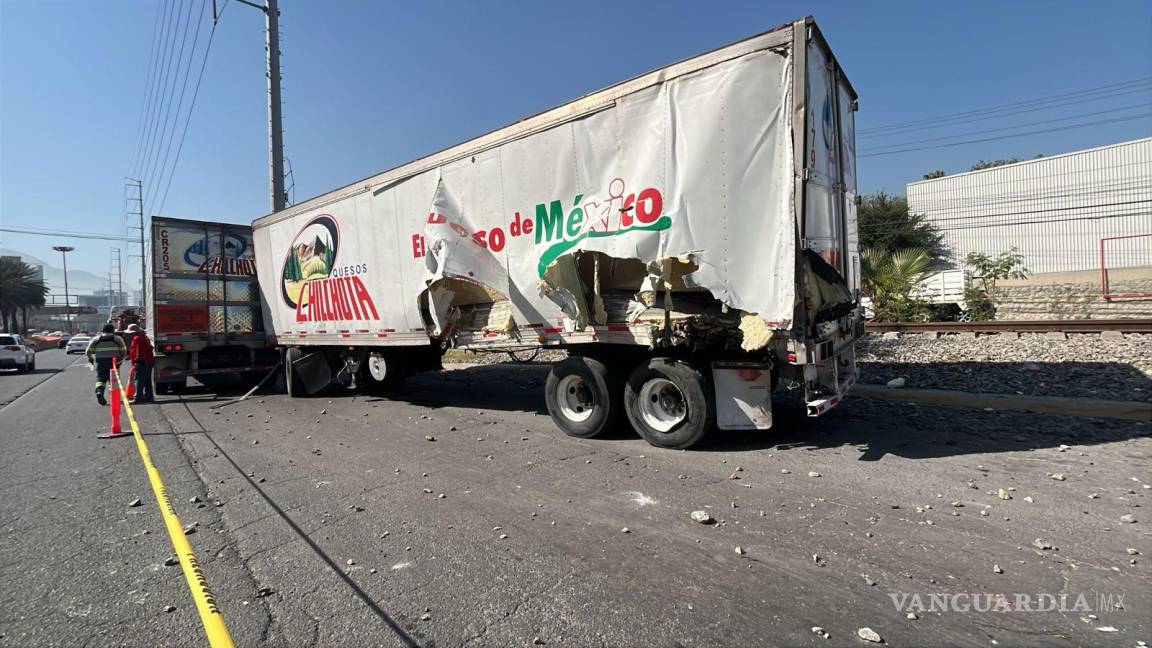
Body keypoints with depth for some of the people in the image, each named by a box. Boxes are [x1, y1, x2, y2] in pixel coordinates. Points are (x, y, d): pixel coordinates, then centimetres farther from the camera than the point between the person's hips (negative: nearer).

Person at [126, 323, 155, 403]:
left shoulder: (137, 338, -12)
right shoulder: (144, 337, 18)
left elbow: (138, 352, -19)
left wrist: (136, 362, -19)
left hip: (142, 363, -10)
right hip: (149, 361, 10)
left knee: (139, 380, -7)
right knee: (147, 381, 14)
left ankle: (138, 398, -6)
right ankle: (149, 396, 19)